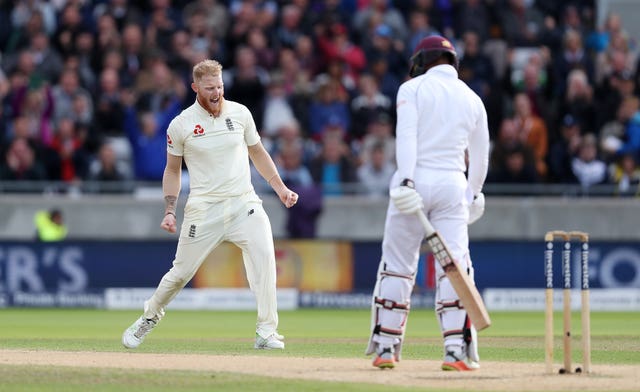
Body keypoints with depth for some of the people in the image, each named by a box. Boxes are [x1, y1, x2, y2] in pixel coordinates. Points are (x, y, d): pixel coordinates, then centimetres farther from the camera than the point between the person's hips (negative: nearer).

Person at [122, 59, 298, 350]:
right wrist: (169, 211, 1)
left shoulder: (240, 113, 5)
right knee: (181, 272, 4)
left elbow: (257, 152, 18)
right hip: (204, 207, -1)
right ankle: (150, 316, 32)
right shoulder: (181, 125, -1)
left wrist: (280, 188, 11)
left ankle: (266, 332, -19)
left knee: (263, 255, -22)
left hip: (243, 203, 1)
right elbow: (172, 170, 10)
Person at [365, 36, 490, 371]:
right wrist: (473, 194, 33)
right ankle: (457, 350, -12)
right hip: (453, 184, 2)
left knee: (397, 265, 6)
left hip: (416, 179, -2)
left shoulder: (413, 88, 3)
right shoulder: (472, 98, 15)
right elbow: (480, 155, 18)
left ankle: (385, 346, 9)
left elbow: (406, 135, -11)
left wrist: (406, 181, -20)